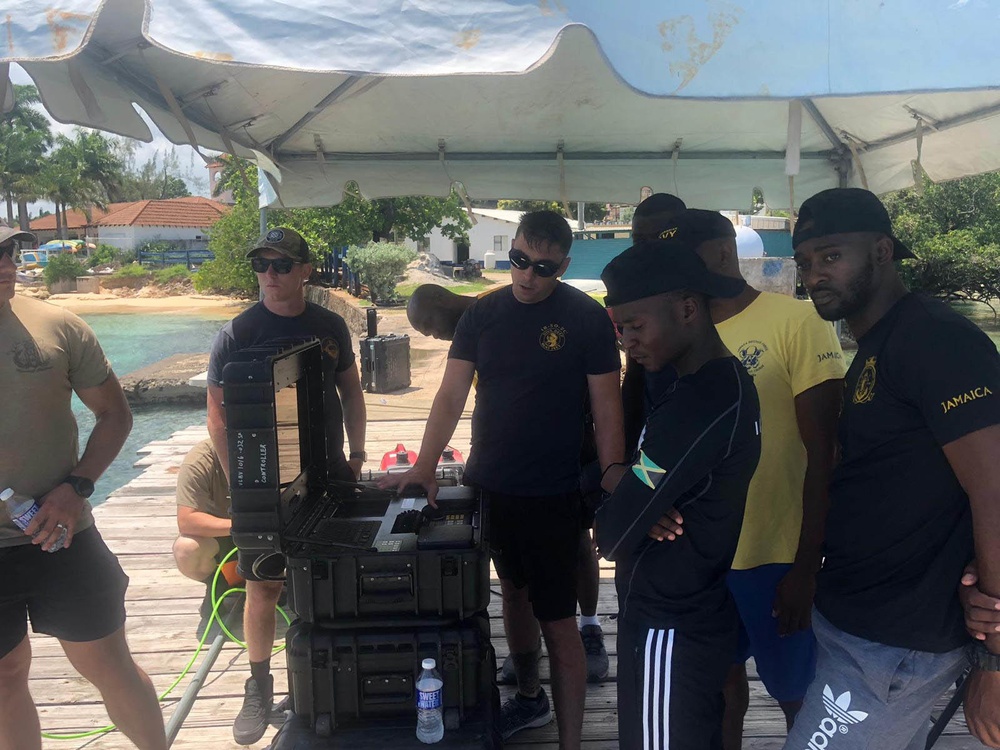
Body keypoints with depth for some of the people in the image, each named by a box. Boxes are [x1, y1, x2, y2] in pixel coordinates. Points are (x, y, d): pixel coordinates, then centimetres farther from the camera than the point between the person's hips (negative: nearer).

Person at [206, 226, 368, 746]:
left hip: (330, 475, 3)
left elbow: (351, 392, 13)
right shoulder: (238, 333, -8)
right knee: (264, 587, 3)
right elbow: (218, 413, -7)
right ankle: (259, 687, 22)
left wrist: (356, 453, 9)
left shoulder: (330, 326, 2)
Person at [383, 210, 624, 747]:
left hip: (551, 494, -5)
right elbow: (451, 395, 0)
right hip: (487, 485, 5)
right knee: (513, 592, 21)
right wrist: (424, 466, -10)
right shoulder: (483, 314, 2)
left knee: (556, 621, -1)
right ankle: (528, 698, 43)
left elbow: (607, 412, -8)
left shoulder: (587, 319, -9)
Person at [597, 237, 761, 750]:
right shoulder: (728, 382, 4)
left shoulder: (695, 405, -28)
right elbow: (669, 484, 10)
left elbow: (613, 537, -23)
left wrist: (613, 480, -3)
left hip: (667, 630, -9)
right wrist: (625, 483, -12)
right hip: (698, 616, 9)